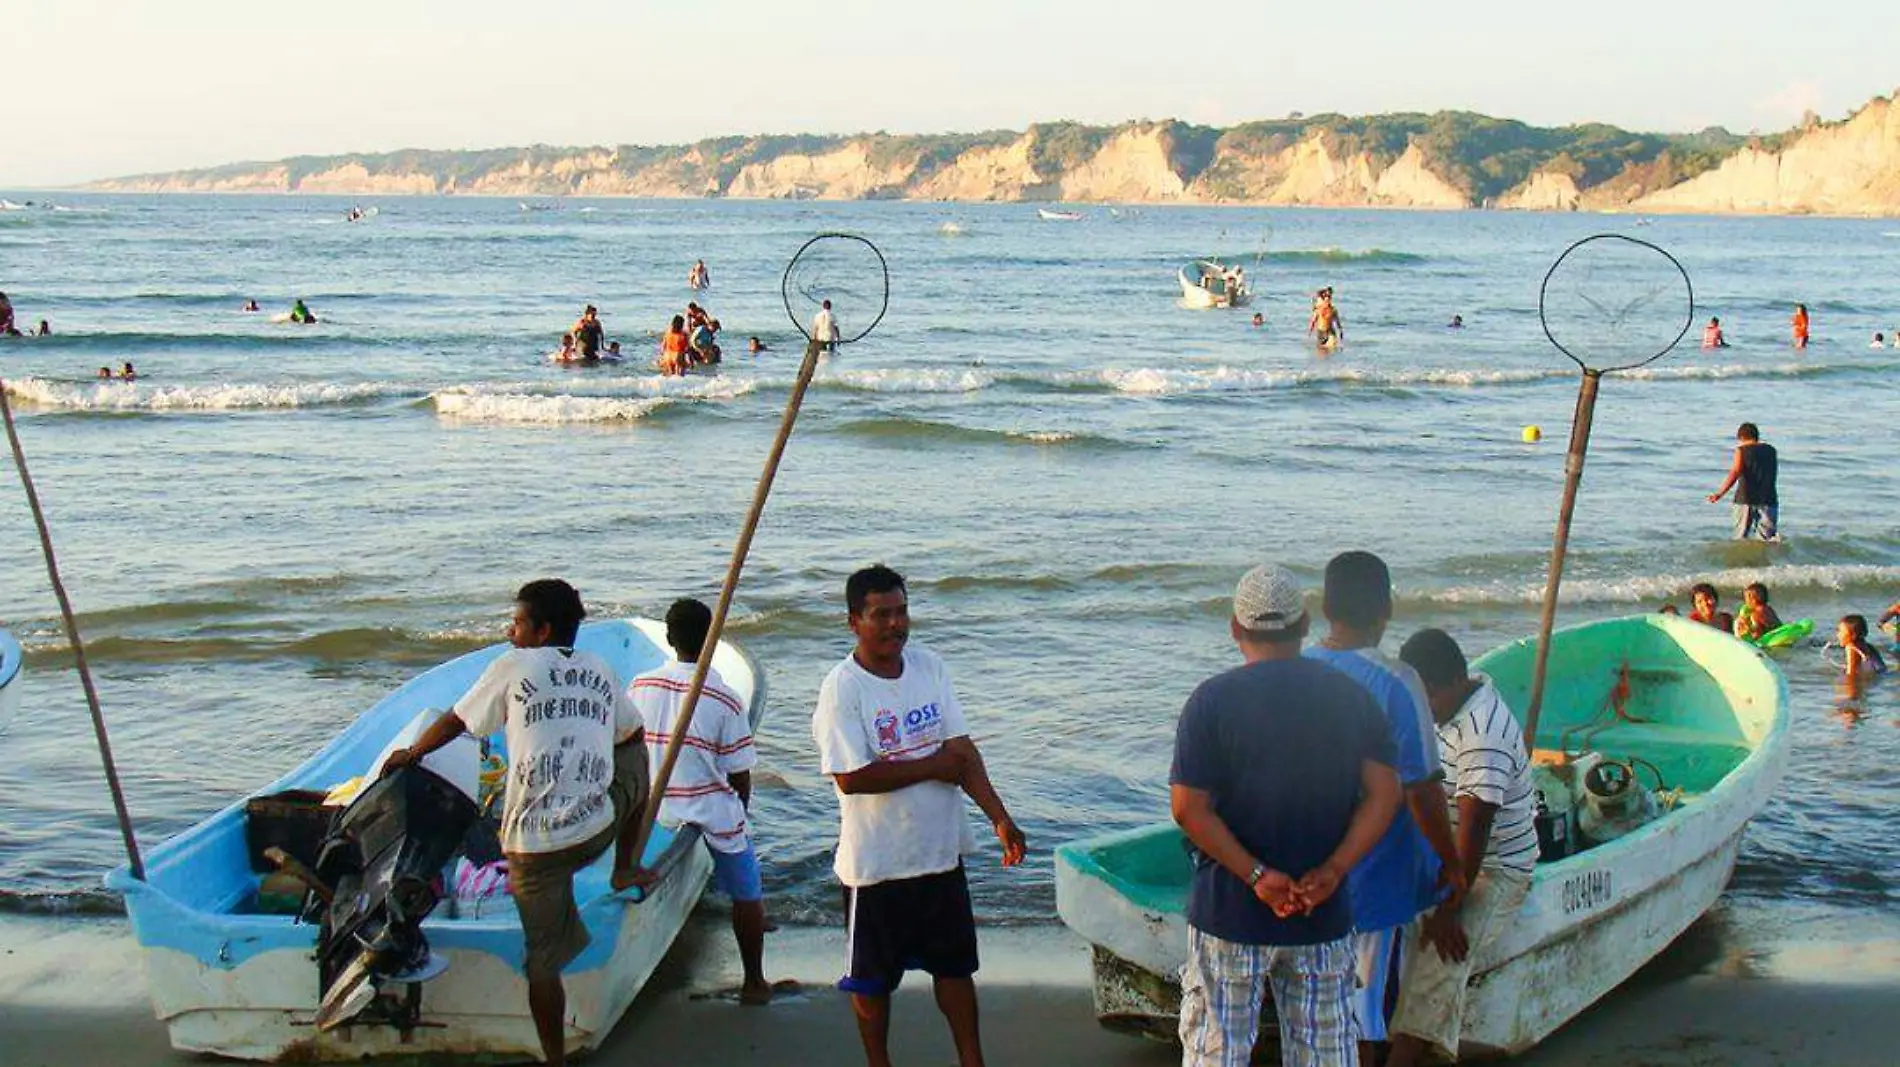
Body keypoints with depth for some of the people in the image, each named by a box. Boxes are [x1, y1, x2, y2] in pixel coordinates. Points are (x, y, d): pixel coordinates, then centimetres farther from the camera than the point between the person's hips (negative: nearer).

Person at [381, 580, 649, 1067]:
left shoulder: (514, 666, 0)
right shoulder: (599, 670, 11)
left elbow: (456, 721, 10)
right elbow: (633, 734, 24)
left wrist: (411, 753, 27)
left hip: (535, 843, -3)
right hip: (597, 831, 3)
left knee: (542, 957, 5)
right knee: (635, 759, 32)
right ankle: (625, 870, 38)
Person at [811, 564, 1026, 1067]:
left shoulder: (930, 668, -1)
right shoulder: (842, 688, -17)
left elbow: (964, 751, -1)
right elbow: (851, 777, -24)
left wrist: (1000, 818, -11)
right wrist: (935, 765, -15)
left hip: (941, 850, 5)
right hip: (876, 862, -5)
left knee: (954, 963, 17)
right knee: (872, 978, 12)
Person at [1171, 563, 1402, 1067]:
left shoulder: (1212, 700, -8)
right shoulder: (1350, 697, 1)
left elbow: (1189, 808, -15)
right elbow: (1385, 792, -5)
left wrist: (1257, 875, -14)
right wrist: (1332, 871, -11)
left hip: (1229, 911, -3)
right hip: (1324, 915, 3)